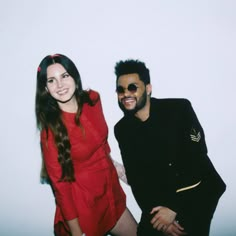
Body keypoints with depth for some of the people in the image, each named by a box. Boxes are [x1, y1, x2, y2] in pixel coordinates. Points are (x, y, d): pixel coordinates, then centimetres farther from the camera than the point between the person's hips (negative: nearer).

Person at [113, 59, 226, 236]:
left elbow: (196, 156, -17)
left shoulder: (179, 108, -12)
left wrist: (173, 207, -20)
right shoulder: (122, 129, -2)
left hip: (200, 189, -3)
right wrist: (153, 211, -13)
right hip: (160, 197, 3)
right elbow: (135, 177, 0)